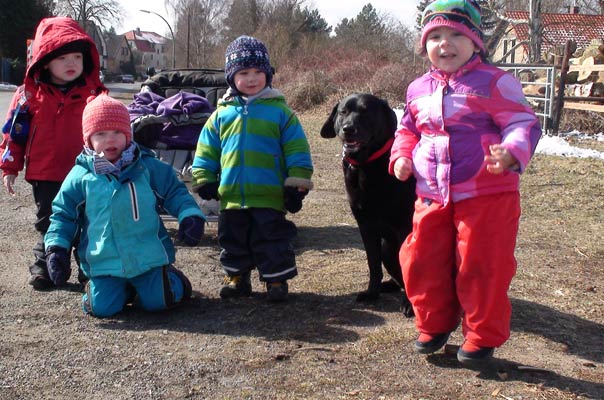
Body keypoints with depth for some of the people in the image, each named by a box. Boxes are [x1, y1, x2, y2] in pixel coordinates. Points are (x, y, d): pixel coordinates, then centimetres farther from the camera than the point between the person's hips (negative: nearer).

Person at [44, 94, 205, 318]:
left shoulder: (148, 167, 0)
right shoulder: (80, 176, 0)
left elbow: (175, 193, 5)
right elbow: (63, 214, 7)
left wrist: (189, 215, -12)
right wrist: (56, 248, -2)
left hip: (148, 257, -1)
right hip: (103, 263, 1)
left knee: (157, 301, -7)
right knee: (101, 307, -8)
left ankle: (174, 282, 29)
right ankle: (125, 289, 26)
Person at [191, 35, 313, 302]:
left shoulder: (279, 111, -1)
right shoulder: (222, 113, 7)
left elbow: (297, 151, -2)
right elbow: (206, 152, 13)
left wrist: (297, 185, -6)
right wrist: (204, 180, 8)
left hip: (270, 196, -3)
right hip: (231, 197, 4)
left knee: (272, 241, 4)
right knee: (233, 241, 16)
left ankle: (276, 280, 19)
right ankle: (236, 277, 32)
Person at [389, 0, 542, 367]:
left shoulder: (494, 83, -7)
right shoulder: (419, 90, 10)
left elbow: (524, 123, -10)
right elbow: (408, 129, 23)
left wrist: (511, 153, -30)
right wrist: (401, 157, 4)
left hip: (487, 195, -5)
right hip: (432, 197, 5)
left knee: (481, 268, 2)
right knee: (422, 261, 9)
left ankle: (483, 338, 22)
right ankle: (435, 325, 32)